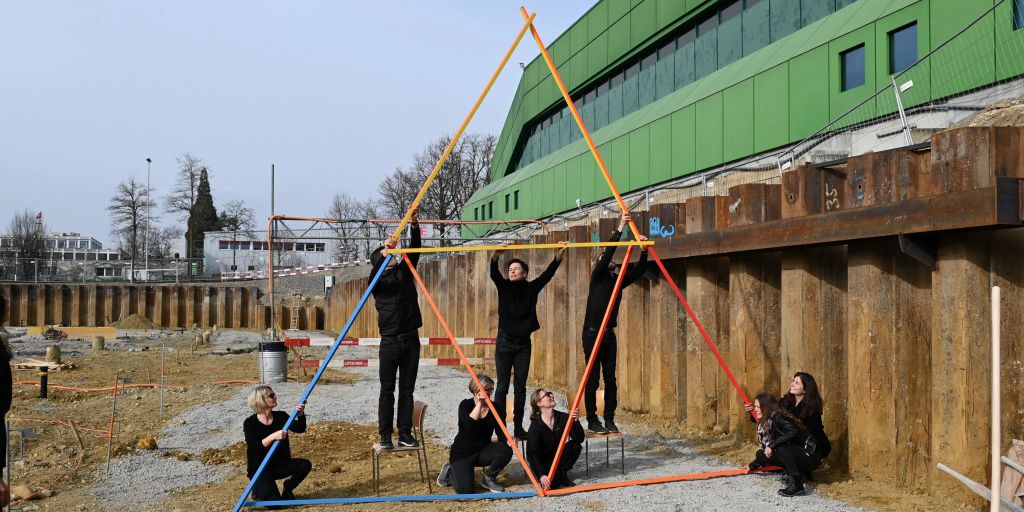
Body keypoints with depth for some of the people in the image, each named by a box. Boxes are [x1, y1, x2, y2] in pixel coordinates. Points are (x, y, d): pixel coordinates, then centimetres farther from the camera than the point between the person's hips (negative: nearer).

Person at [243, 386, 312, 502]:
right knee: (274, 502, -22)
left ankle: (287, 488, 6)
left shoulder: (281, 416, -2)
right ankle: (258, 490, 12)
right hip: (260, 470, -5)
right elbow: (253, 447, -25)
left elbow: (299, 429, -14)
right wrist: (272, 437, -39)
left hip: (280, 464, 5)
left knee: (305, 465, -21)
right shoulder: (250, 423, -13)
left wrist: (300, 415, -33)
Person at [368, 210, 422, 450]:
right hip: (390, 342, -3)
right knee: (387, 391, 1)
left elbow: (414, 248, -2)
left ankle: (405, 433, 12)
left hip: (411, 340, 3)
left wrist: (414, 225, -17)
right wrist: (385, 253, -35)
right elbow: (374, 275, -22)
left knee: (407, 390, 7)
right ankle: (385, 435, 6)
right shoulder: (377, 280, 2)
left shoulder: (405, 271, 11)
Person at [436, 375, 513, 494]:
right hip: (462, 453, -4)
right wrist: (479, 403, -30)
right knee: (465, 490, -21)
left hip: (483, 451, 4)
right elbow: (469, 424, -32)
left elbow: (501, 433, -7)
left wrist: (508, 441, -28)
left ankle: (489, 478, 1)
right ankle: (449, 471, 14)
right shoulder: (466, 405, -13)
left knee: (506, 451, -27)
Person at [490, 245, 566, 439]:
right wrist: (495, 256, -38)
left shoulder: (531, 288, 4)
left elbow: (548, 274, -7)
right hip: (505, 342, -2)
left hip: (524, 344, 2)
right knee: (502, 386, -3)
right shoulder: (504, 287, 1)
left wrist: (559, 255, -22)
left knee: (520, 387, 6)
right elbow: (493, 274, -17)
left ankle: (519, 428, 11)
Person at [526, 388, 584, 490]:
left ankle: (563, 475, -4)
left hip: (558, 457, 4)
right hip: (542, 462, -4)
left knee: (575, 445, -23)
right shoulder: (535, 426, -20)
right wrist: (542, 474, -38)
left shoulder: (563, 418, -10)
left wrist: (576, 422, -33)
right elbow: (531, 454, -26)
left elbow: (580, 439, -15)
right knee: (553, 484, -30)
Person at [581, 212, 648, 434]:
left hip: (609, 334, 6)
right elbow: (607, 254, -17)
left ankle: (609, 419, 11)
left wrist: (644, 251, -13)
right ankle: (592, 421, 4)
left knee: (610, 378, 5)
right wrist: (619, 229, -21)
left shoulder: (618, 280, 12)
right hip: (592, 333, -6)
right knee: (592, 379, -3)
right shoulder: (597, 276, -3)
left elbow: (639, 271, 3)